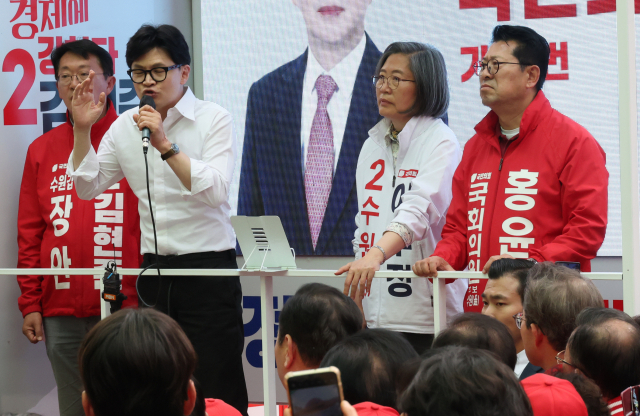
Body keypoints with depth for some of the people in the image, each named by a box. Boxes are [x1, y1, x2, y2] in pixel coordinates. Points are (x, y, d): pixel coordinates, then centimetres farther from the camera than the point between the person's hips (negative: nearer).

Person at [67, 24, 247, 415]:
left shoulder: (214, 119, -5)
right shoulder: (125, 126, 9)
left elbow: (216, 190, -18)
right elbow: (88, 187, 11)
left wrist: (165, 145, -26)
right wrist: (82, 130, -1)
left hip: (209, 269, -5)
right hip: (154, 271, 5)